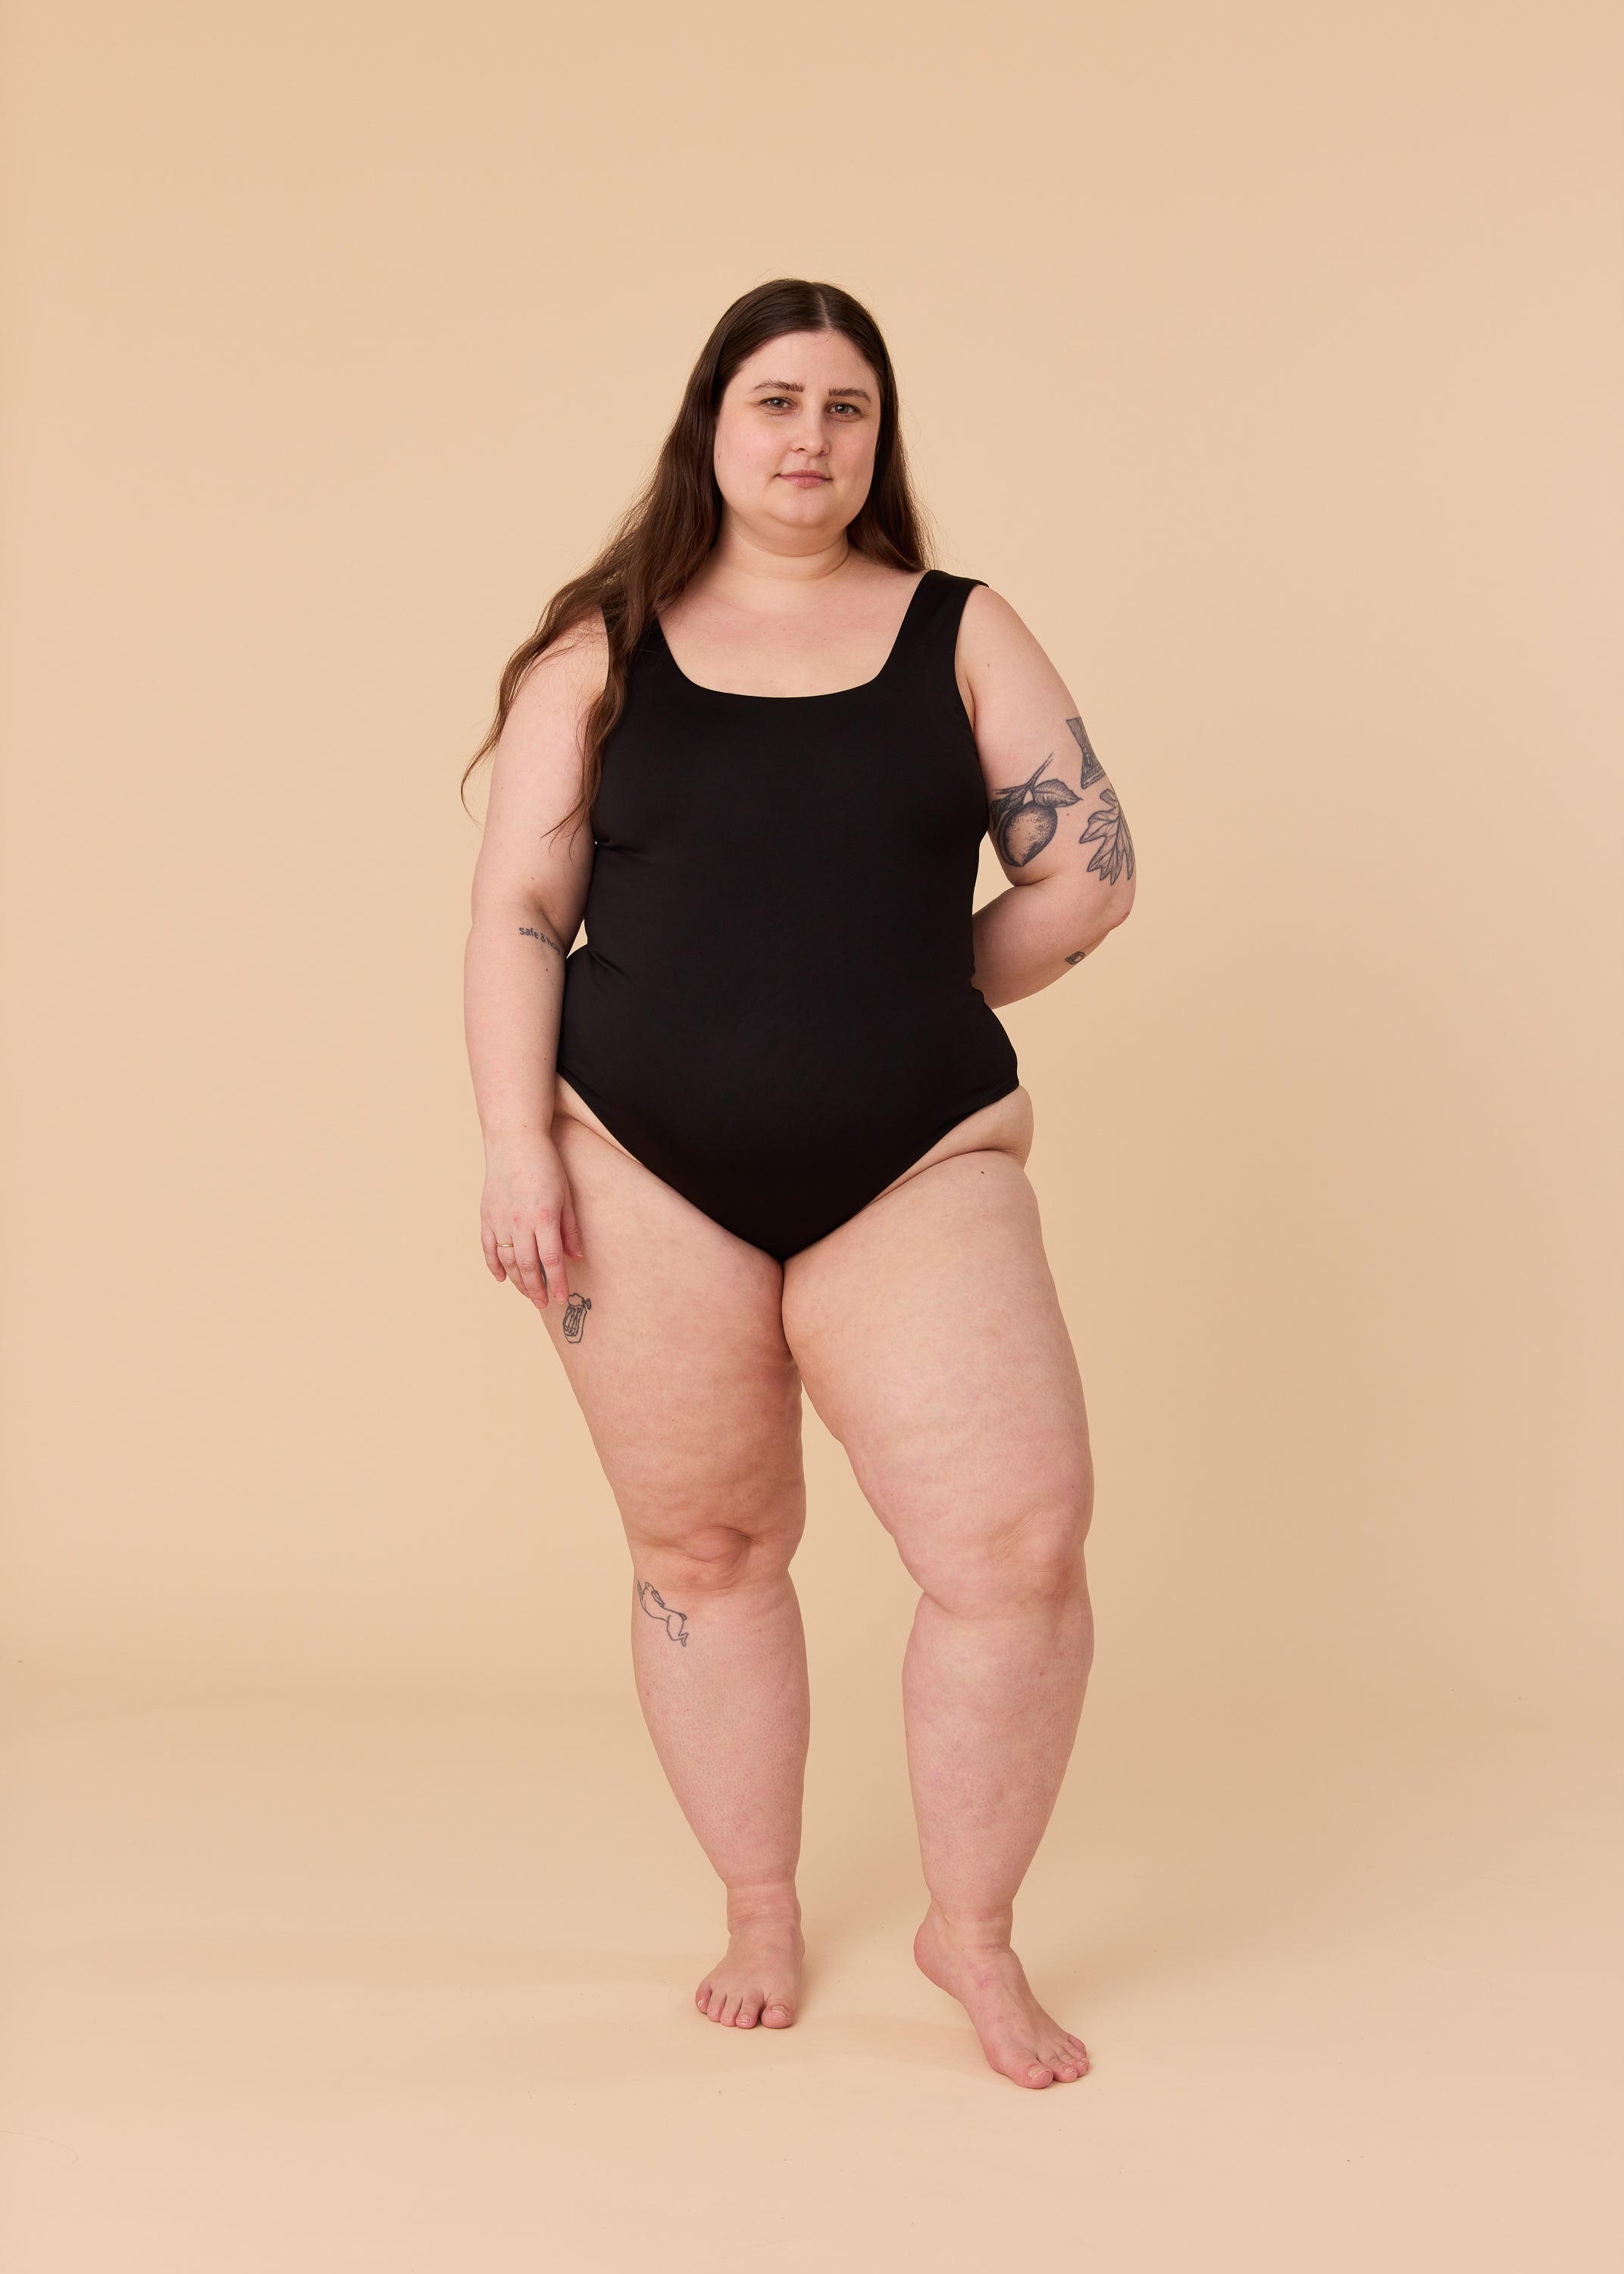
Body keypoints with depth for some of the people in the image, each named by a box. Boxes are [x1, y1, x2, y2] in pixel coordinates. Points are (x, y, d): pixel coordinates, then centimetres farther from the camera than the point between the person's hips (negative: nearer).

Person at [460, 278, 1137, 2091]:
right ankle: (759, 1914, 29)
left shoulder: (961, 634, 8)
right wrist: (517, 1147, -6)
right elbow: (518, 908, 2)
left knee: (1019, 1545, -10)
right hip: (644, 1176, 0)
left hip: (916, 1170, 0)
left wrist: (899, 1000, 6)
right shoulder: (602, 651, 7)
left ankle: (972, 1930, 13)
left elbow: (1083, 871, 6)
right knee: (703, 1552, 8)